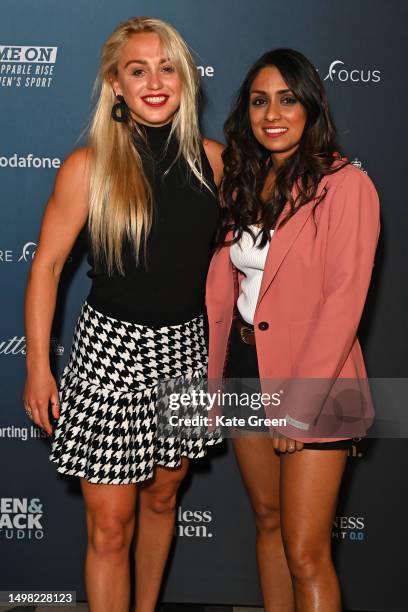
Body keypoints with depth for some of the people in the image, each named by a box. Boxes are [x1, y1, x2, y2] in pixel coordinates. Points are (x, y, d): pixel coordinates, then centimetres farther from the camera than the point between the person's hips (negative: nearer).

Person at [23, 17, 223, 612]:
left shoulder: (210, 158, 0)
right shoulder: (88, 166, -11)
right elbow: (47, 265, -5)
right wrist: (38, 367, -6)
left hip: (185, 345, 4)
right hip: (111, 346, -4)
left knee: (162, 496, 20)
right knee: (110, 525, 2)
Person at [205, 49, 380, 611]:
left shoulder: (346, 185, -11)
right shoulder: (242, 185, 8)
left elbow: (343, 302, -16)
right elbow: (221, 288, 8)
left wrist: (299, 405, -17)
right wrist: (211, 381, 4)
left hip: (312, 381, -6)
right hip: (245, 371, 6)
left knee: (306, 555, -2)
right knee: (268, 521, 19)